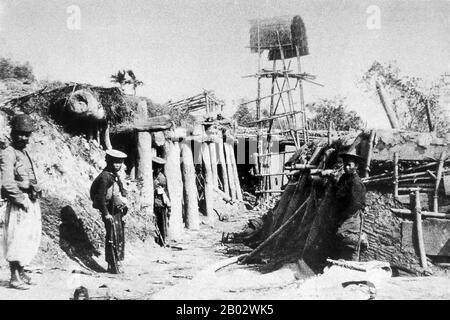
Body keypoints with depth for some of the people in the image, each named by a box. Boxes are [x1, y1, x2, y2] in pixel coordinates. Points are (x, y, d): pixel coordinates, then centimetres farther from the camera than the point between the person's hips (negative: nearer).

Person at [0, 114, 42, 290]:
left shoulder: (24, 153, 16)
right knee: (17, 240, -3)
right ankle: (15, 278, 5)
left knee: (29, 239, 15)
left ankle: (21, 272, 26)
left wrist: (36, 190, 11)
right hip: (19, 204, -9)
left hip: (32, 203, 9)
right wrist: (21, 200, -17)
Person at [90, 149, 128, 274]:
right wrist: (106, 213, -21)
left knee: (120, 239, 11)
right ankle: (113, 266, -2)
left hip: (118, 212, 9)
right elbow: (100, 197, -18)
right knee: (113, 239, -7)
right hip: (111, 213, -9)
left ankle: (116, 264, 20)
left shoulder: (115, 176, 16)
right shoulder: (105, 176, -13)